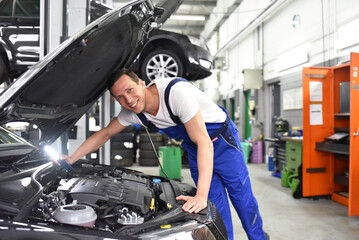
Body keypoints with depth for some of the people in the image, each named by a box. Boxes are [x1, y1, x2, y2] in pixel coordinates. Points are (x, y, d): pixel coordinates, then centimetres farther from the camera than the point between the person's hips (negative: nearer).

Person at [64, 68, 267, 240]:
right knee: (216, 205, 7)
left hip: (221, 138, -4)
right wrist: (71, 159, 0)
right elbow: (105, 134, 2)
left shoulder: (176, 91, -37)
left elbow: (204, 143, -38)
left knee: (242, 196, 9)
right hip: (194, 149, 5)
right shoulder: (132, 112, -15)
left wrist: (201, 196, -41)